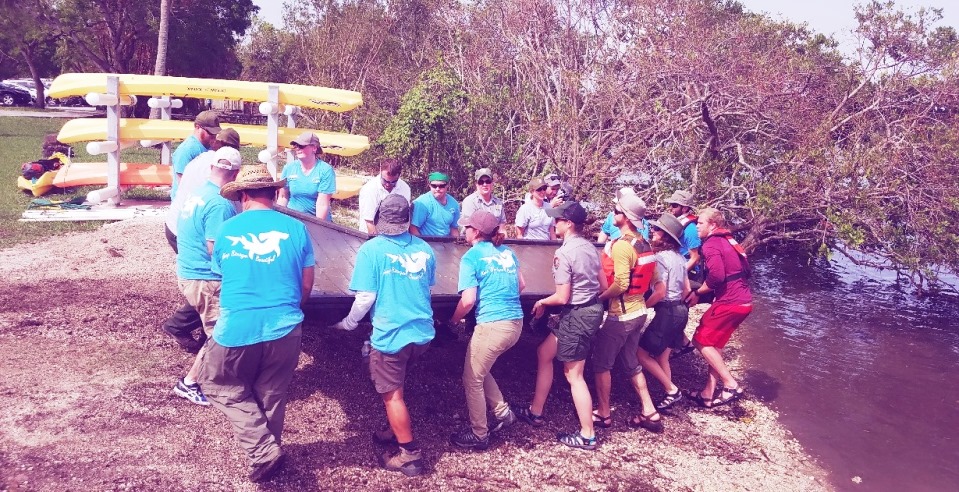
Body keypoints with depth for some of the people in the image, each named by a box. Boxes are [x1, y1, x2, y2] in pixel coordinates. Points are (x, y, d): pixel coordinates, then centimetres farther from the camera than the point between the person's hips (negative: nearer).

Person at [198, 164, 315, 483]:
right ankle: (269, 450, 35)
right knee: (271, 396, 19)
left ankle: (263, 451, 6)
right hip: (284, 329, 2)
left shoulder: (226, 230, -1)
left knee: (223, 388, 19)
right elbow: (307, 285, 4)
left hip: (236, 329, -1)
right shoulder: (296, 228, -3)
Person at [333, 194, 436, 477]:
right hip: (422, 332, 6)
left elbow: (365, 297, -13)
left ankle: (410, 455, 13)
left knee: (392, 395, 7)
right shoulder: (424, 249, 4)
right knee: (396, 385, 27)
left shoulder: (372, 249, -11)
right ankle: (396, 431, 38)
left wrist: (348, 323, 5)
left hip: (391, 334, -6)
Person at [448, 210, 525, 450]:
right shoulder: (507, 252, 12)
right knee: (481, 371, 26)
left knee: (472, 380, 9)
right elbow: (521, 284, 19)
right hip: (516, 323, 8)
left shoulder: (471, 257, -7)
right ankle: (503, 413, 24)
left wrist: (453, 321, 5)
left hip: (492, 325, -7)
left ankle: (478, 435, 18)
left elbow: (468, 300, -12)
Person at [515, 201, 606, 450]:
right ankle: (535, 412, 30)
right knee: (544, 352, 20)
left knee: (574, 375, 2)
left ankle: (587, 436, 13)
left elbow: (562, 297, -18)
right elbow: (604, 286, 11)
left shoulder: (563, 253, -19)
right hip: (592, 308, 10)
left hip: (577, 315, -10)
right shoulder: (590, 247, 6)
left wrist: (541, 302, 0)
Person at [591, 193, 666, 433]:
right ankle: (649, 413, 24)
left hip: (621, 315, -9)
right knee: (631, 362, 20)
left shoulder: (621, 245, -20)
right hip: (639, 313, 9)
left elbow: (621, 284, -26)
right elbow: (659, 288, 10)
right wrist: (642, 305, 18)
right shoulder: (643, 245, 7)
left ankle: (603, 414, 18)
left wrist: (600, 296, -11)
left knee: (601, 362, 8)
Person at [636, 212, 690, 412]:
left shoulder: (660, 257, -16)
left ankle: (672, 390, 3)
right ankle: (669, 393, 16)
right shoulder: (679, 257, 11)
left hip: (667, 312, -9)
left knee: (641, 352, -2)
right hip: (680, 310, 9)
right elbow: (686, 289, 14)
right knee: (662, 357, 15)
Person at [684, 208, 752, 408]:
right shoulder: (727, 241, 19)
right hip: (743, 300, 9)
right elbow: (743, 270, 19)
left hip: (729, 302, -9)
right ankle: (708, 393, 18)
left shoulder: (711, 244, -10)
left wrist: (697, 292, -9)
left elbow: (716, 275, -23)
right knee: (713, 343, 16)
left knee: (701, 341, 0)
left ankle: (731, 385, -3)